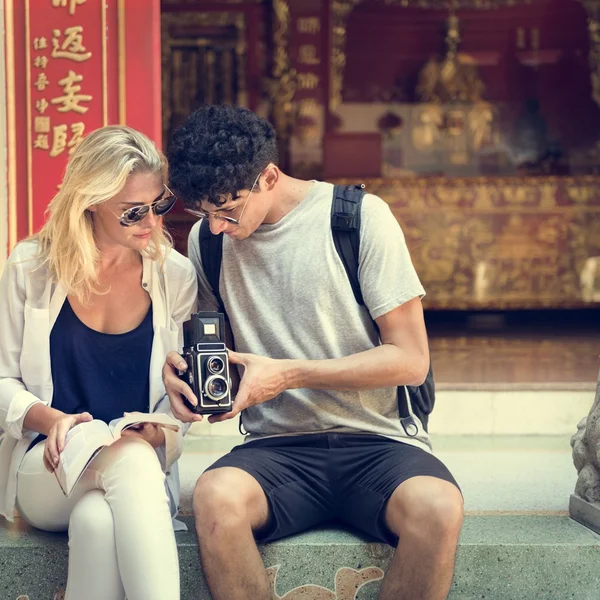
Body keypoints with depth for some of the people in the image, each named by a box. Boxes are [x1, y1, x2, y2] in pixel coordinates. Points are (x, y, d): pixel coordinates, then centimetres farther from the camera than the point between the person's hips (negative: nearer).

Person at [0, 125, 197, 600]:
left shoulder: (176, 276, 4)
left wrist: (157, 431, -16)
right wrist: (51, 419, -16)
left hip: (144, 464, 1)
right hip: (48, 467, 0)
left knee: (98, 520, -38)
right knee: (132, 458, -37)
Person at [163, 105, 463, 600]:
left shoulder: (361, 217, -4)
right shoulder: (207, 239, 8)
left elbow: (411, 360, -6)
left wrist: (289, 374, -13)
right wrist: (177, 368, -3)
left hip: (377, 441, -2)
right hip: (279, 448, 2)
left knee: (437, 507, -36)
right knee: (216, 496, -33)